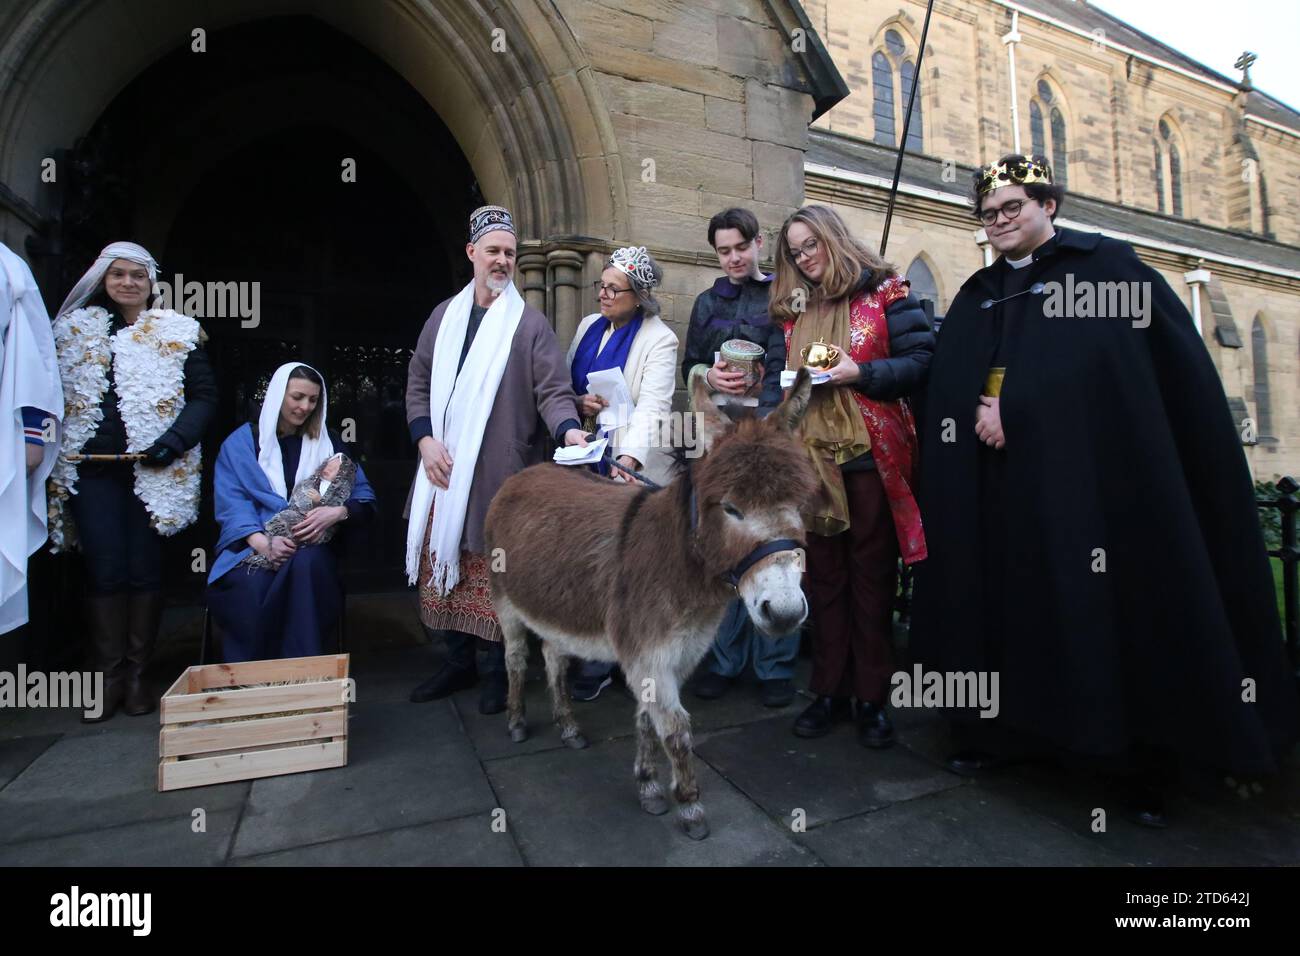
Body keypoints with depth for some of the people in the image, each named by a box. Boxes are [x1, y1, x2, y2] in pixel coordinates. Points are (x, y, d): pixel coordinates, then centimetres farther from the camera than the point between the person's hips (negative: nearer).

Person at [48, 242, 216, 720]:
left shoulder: (178, 333, 6)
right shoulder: (76, 329, 13)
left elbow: (204, 395, 2)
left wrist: (174, 440, -12)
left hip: (153, 471, -2)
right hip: (92, 467, 2)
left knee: (144, 570, 1)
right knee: (105, 570, 0)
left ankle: (137, 673, 11)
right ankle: (109, 674, 10)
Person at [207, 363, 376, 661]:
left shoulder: (329, 442, 14)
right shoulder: (241, 442, 11)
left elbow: (366, 500, 7)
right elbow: (231, 503, -2)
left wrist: (336, 512, -17)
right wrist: (263, 543, -22)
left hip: (311, 547, 1)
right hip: (253, 545, 0)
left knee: (306, 564, -36)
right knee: (250, 585, -34)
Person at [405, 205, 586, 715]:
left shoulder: (530, 323, 0)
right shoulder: (445, 315, 13)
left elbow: (553, 389, -7)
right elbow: (418, 382, 14)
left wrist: (568, 429, -28)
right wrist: (426, 439, 0)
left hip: (499, 475, -4)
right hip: (442, 470, 5)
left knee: (493, 572, 0)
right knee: (443, 566, 11)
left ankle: (494, 669, 19)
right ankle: (458, 661, 28)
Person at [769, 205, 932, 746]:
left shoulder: (884, 291, 2)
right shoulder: (793, 308, 16)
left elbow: (920, 361, -5)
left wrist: (860, 373, -17)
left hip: (871, 456, -4)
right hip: (812, 458, 4)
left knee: (871, 578, 4)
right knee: (823, 576, 8)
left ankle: (872, 698, 17)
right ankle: (829, 691, 20)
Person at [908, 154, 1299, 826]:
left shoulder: (1108, 265, 5)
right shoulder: (975, 296, 16)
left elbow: (1087, 359, -9)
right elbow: (949, 384, 6)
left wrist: (1013, 409, -13)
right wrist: (984, 411, -12)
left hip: (1090, 478, -3)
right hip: (1003, 492, 4)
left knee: (1108, 609, 0)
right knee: (1007, 606, 5)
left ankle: (1140, 759, 16)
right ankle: (1000, 731, 17)